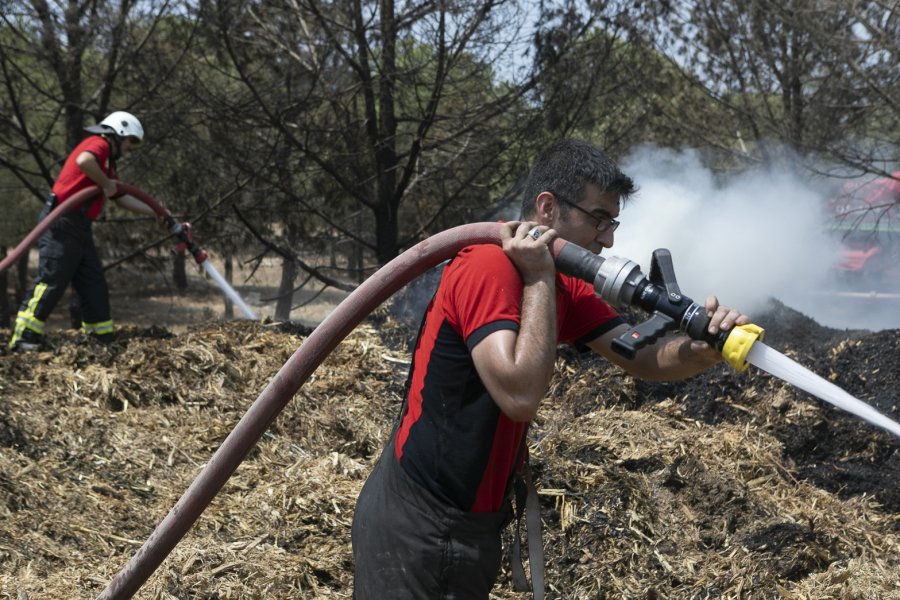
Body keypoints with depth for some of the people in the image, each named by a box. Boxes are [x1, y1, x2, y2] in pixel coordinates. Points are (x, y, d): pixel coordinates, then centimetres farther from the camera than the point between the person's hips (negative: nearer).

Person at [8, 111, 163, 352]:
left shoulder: (107, 163, 24)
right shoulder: (99, 144, -6)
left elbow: (123, 198, 29)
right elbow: (83, 161, -30)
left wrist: (157, 212, 30)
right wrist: (106, 185, -17)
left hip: (79, 228, 10)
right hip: (62, 223, -10)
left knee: (94, 285, 10)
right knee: (51, 281, -12)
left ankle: (101, 337, 15)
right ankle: (24, 337, -11)